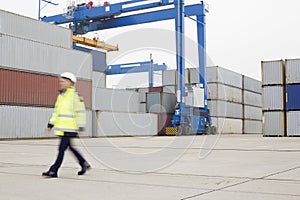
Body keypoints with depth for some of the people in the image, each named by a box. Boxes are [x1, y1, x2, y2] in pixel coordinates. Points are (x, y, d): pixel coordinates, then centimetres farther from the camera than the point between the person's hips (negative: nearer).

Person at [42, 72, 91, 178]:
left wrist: (81, 125, -11)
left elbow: (80, 111, -10)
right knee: (70, 147, 15)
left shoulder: (75, 95, -9)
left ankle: (53, 171, -5)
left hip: (70, 128, -9)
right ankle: (84, 164, 29)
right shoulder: (60, 96, 16)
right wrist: (51, 124, 16)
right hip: (61, 127, 9)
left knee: (62, 148, -8)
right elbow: (56, 111, 20)